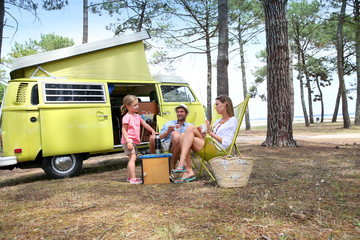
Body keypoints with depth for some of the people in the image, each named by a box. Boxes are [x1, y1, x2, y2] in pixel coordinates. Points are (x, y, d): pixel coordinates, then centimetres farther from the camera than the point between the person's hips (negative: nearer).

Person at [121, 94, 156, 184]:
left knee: (131, 159, 14)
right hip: (128, 141, -9)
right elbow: (123, 130, -15)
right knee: (132, 158, -14)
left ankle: (129, 177, 25)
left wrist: (153, 131, 23)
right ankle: (133, 178, -14)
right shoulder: (127, 117, -12)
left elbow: (145, 124, 23)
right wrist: (128, 141, -23)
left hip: (134, 141, 9)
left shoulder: (137, 116, 13)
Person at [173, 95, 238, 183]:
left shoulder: (232, 121, 5)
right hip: (207, 146, 8)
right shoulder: (217, 121, 29)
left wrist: (211, 133, -12)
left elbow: (227, 143, -8)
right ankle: (188, 171, -23)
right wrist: (204, 136, 3)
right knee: (183, 136, -16)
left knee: (190, 128, -21)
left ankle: (182, 163, -30)